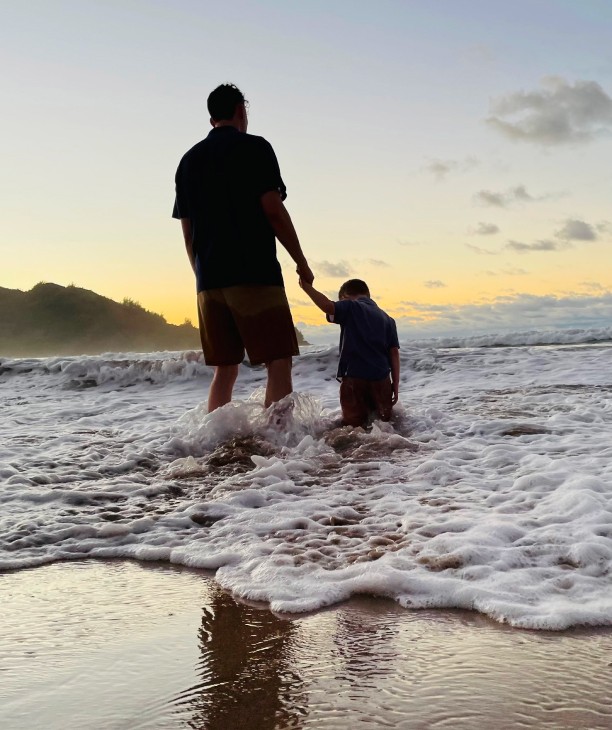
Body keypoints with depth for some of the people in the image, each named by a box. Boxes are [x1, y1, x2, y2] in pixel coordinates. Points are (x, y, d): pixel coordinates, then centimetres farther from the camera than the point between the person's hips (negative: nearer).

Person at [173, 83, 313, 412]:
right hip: (255, 275, -6)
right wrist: (301, 261, 0)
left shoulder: (189, 160, 17)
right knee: (278, 362, -6)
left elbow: (187, 231, 16)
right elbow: (273, 210, -8)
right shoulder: (254, 148, 0)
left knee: (225, 369, 9)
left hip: (209, 280, 6)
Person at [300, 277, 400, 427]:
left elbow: (328, 306, -21)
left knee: (353, 423, 6)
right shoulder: (388, 319, 15)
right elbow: (394, 353, 9)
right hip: (381, 379, 3)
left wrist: (307, 287, -14)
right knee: (384, 419, 17)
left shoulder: (350, 308, 1)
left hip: (354, 377, -3)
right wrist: (396, 384, 10)